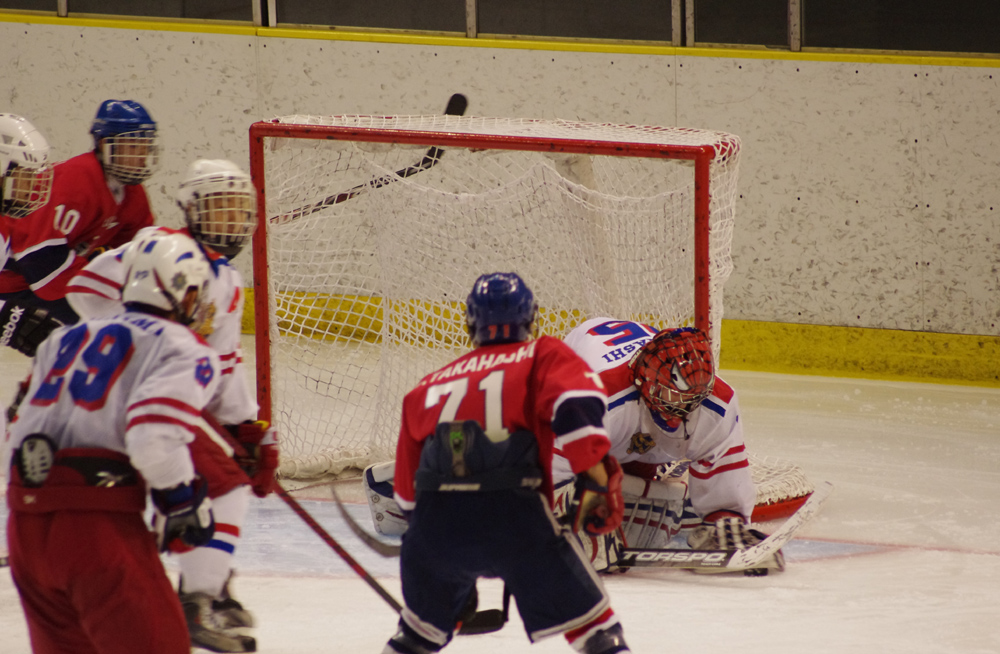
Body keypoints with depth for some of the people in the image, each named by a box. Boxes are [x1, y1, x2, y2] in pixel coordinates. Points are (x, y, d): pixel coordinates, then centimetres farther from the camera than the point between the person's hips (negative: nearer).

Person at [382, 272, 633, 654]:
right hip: (514, 513, -4)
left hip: (435, 521, 4)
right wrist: (598, 476, -8)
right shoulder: (542, 355, 16)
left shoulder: (431, 385, 28)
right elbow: (575, 403, -7)